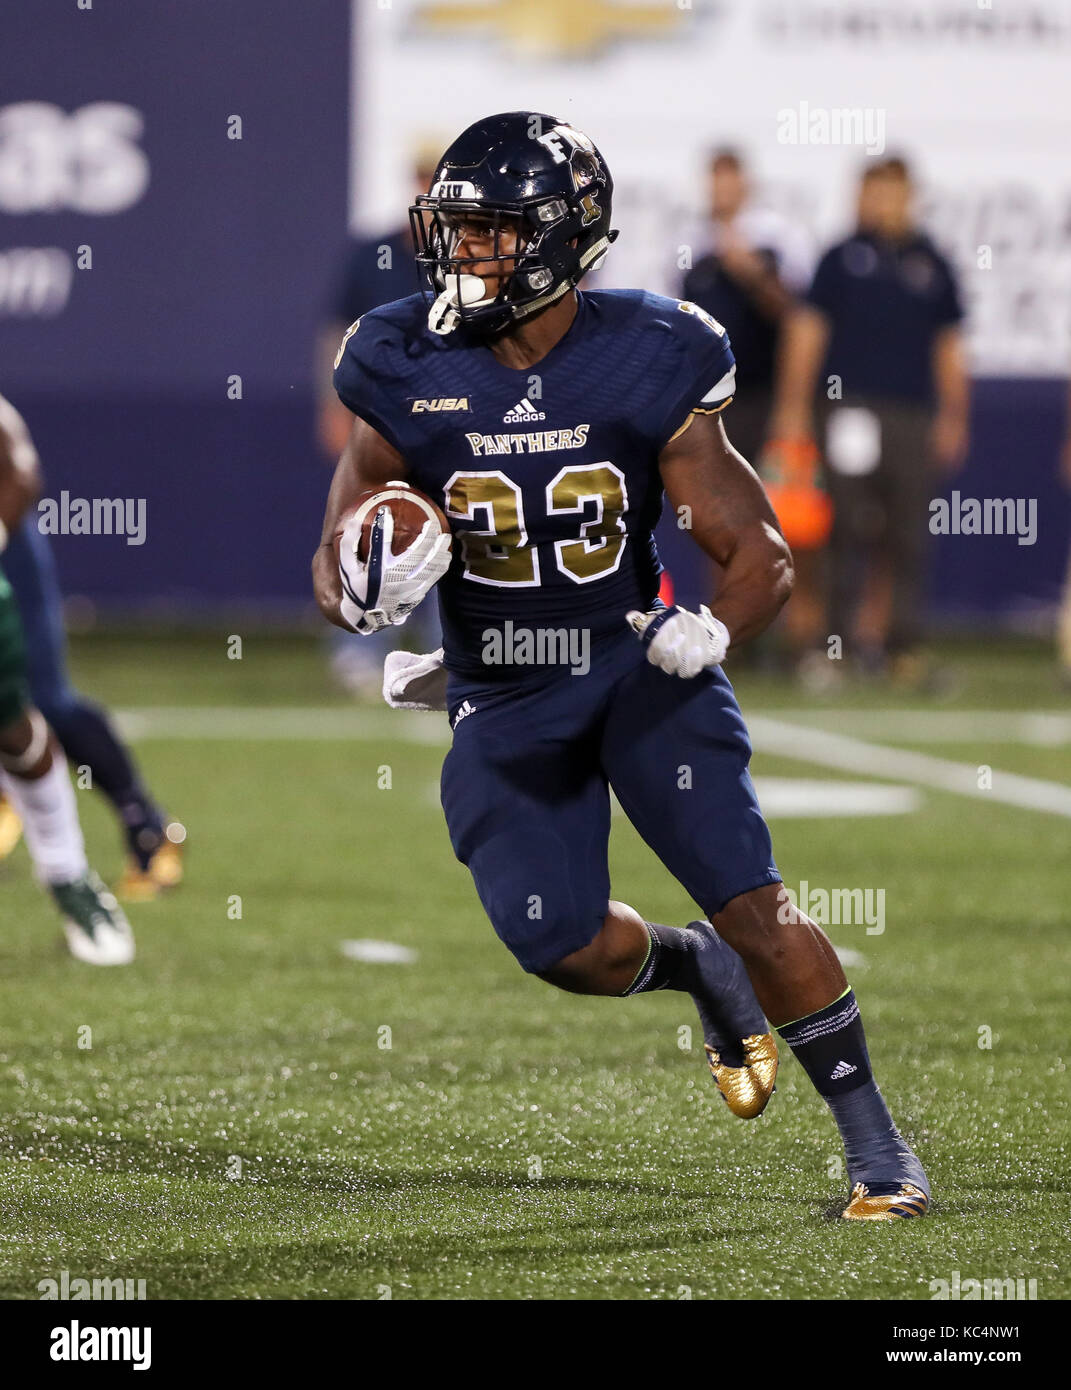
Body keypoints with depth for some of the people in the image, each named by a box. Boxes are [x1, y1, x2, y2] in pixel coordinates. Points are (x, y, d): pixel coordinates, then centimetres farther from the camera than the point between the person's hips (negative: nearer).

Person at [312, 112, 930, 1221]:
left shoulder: (647, 368, -12)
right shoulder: (409, 376, -7)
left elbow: (761, 557, -5)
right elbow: (334, 569, 2)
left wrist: (711, 633, -25)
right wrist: (364, 591, -22)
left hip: (639, 668, -2)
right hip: (503, 700, 2)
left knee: (752, 904, -12)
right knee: (565, 949, -6)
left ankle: (876, 1147, 0)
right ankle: (699, 969, 29)